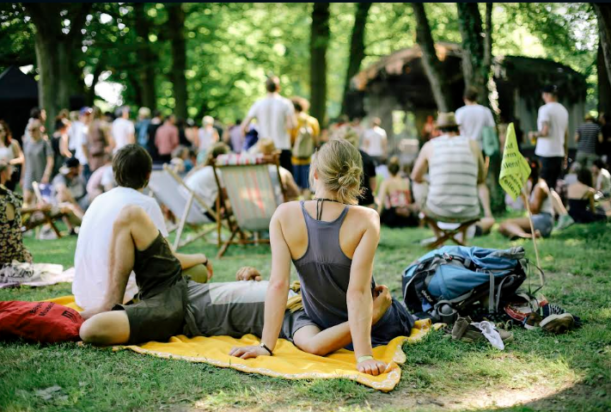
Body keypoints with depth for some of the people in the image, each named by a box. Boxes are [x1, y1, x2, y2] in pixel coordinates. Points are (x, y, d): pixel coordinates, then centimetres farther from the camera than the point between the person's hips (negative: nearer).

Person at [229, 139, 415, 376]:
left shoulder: (284, 216, -23)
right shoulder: (366, 220, -29)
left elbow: (278, 284, -25)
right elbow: (358, 291, -33)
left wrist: (266, 346, -21)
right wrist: (364, 356, -32)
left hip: (323, 325, 1)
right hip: (376, 327, -1)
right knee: (404, 321, 37)